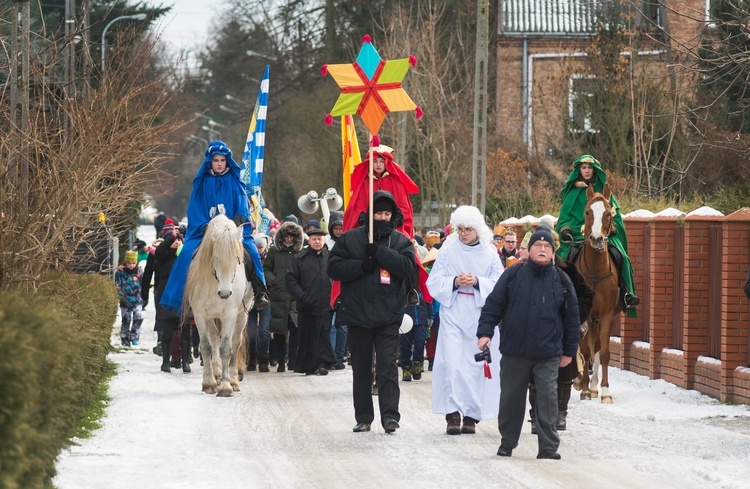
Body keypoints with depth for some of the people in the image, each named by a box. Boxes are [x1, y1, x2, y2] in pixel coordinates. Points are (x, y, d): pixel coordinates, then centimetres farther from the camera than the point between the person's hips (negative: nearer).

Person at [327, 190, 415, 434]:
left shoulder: (401, 241, 6)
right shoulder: (350, 238, 6)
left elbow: (407, 267, -10)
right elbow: (334, 267, 0)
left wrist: (379, 252, -16)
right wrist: (361, 266, -14)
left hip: (388, 315, -1)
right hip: (357, 313, 2)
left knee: (388, 363, -12)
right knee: (361, 368, 9)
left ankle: (390, 414, -15)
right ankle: (363, 417, 17)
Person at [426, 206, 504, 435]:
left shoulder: (490, 254, 5)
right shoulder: (448, 250, 3)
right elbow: (434, 283, 2)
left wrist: (477, 282, -15)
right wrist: (455, 282, -15)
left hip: (479, 315, 1)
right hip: (452, 313, -1)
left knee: (476, 365, 1)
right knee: (451, 362, -12)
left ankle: (471, 415, 9)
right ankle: (453, 414, -11)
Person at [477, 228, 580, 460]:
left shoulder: (562, 281, 5)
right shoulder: (513, 276, 2)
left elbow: (571, 317, 11)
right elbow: (493, 305, 4)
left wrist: (569, 351, 11)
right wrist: (485, 332, -8)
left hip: (548, 354, 0)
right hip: (514, 352, 0)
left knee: (547, 397, -5)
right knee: (511, 398, 9)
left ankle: (548, 446, -1)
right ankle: (507, 443, 23)